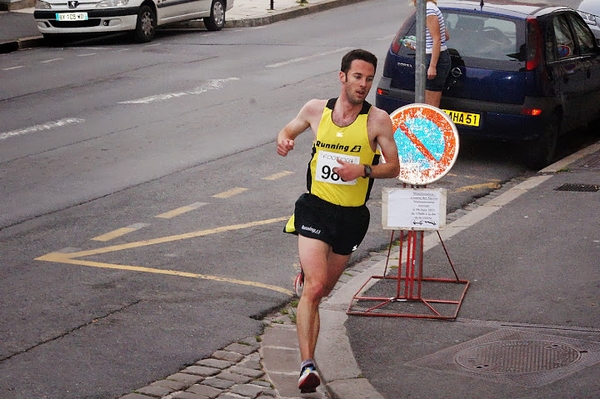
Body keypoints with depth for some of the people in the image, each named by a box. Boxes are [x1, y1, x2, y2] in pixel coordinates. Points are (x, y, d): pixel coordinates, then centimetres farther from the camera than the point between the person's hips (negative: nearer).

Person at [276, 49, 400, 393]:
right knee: (314, 289, -17)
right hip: (316, 207, -1)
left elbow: (393, 167, -1)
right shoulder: (316, 109, 0)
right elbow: (289, 130, 19)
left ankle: (306, 274, 57)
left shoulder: (378, 119, -6)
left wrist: (363, 170, -20)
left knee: (323, 289, 19)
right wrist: (284, 140, -5)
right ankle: (308, 365, -18)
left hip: (352, 215, 1)